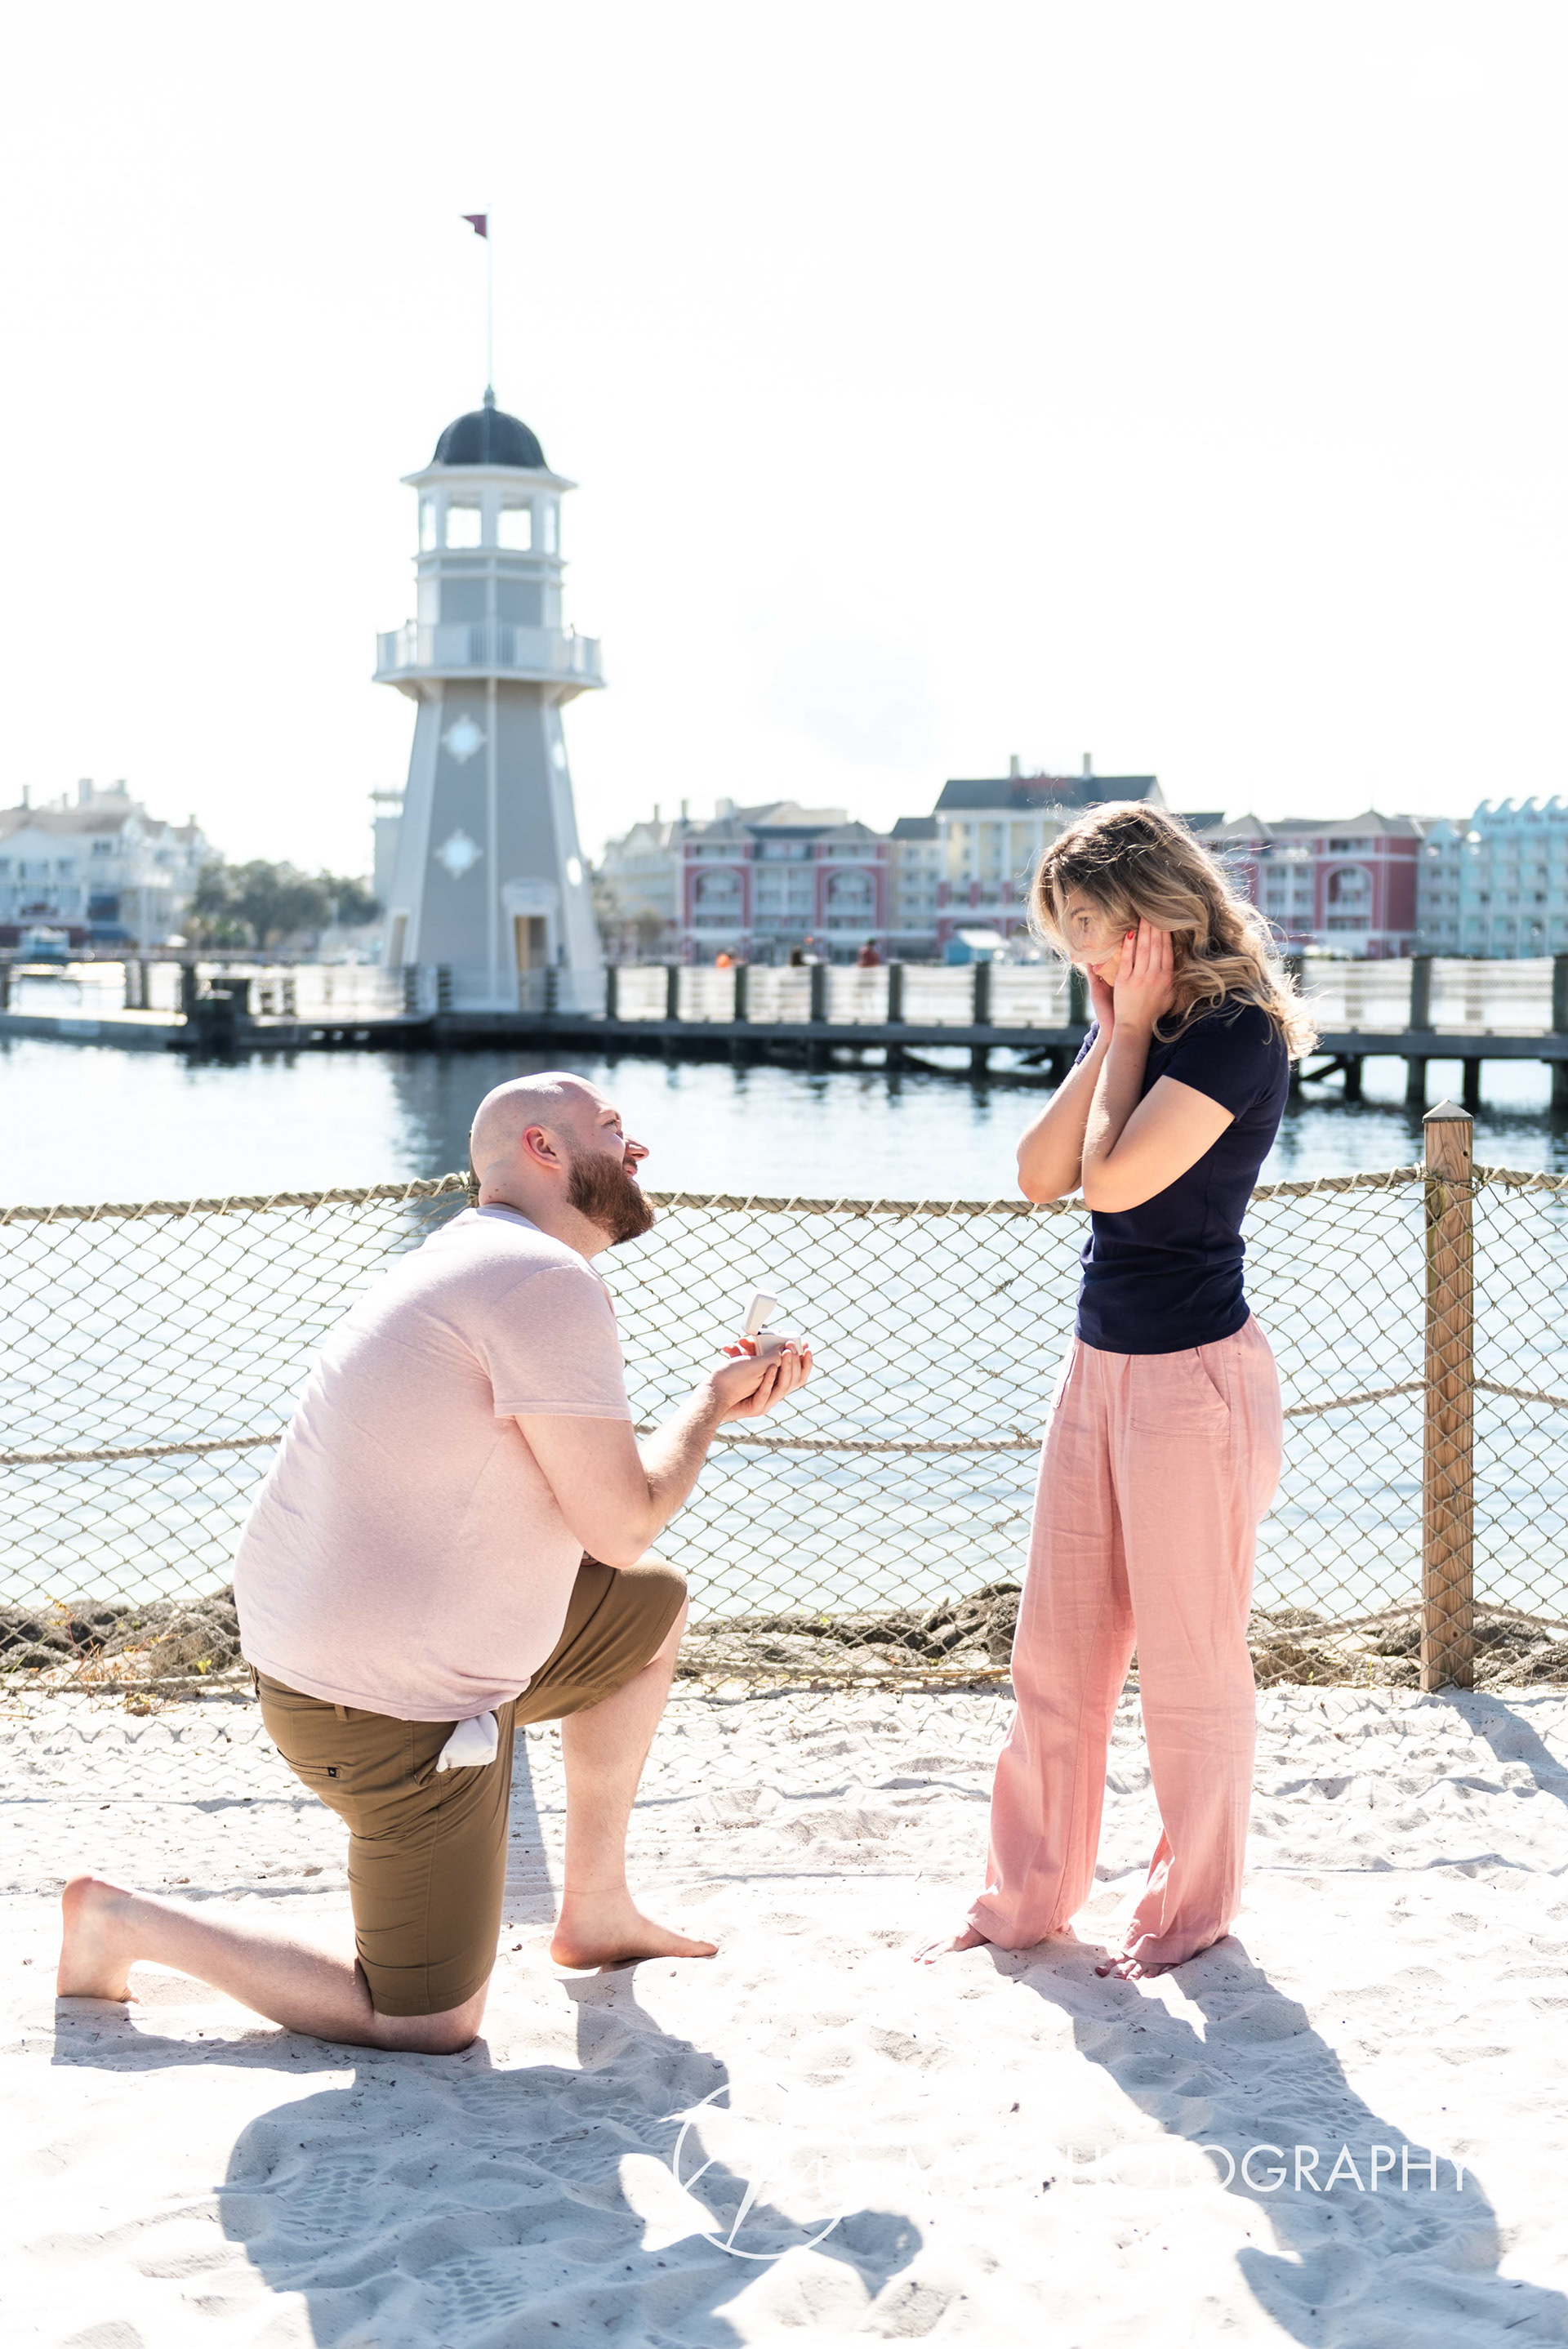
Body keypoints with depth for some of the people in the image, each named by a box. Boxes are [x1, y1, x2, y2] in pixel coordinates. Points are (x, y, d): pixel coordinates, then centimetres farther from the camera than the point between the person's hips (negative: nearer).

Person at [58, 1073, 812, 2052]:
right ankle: (126, 1920, 9)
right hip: (392, 1711, -10)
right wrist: (711, 1403, -1)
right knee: (430, 2030, 1)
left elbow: (576, 1478, 17)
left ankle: (596, 1912, 28)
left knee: (655, 1609, 23)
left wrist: (722, 1403, 13)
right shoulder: (550, 1283, -20)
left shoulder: (481, 1262, 13)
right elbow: (621, 1523, -17)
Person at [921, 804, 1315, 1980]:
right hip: (1099, 1364, 9)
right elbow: (1041, 1174, 3)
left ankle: (1192, 1909, 22)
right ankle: (1027, 1900, 26)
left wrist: (1133, 1027, -13)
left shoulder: (1239, 1032, -15)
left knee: (1189, 1662, 5)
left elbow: (1114, 1179, -23)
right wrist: (1110, 1037, -2)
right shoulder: (1134, 1025, 11)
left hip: (1195, 1377, -9)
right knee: (1055, 1656, 13)